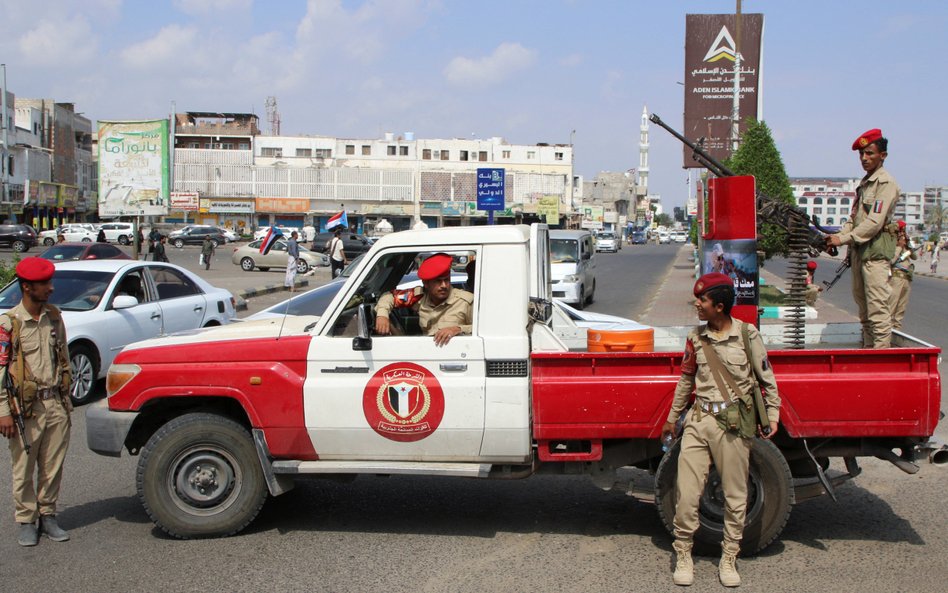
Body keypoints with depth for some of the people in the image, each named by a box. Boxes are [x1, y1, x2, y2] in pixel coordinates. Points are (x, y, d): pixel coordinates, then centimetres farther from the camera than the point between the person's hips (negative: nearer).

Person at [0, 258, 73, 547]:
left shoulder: (54, 317, 8)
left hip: (55, 404, 4)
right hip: (27, 407, -4)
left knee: (53, 466, 9)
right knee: (24, 469, 4)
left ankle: (47, 515, 22)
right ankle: (26, 522, 17)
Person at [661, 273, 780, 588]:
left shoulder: (747, 335, -4)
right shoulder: (696, 337, 6)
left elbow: (767, 379, 4)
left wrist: (772, 415, -1)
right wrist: (672, 418, 21)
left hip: (733, 423, -2)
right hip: (698, 420, 3)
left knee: (735, 496, 7)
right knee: (687, 493, 0)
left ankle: (728, 559, 22)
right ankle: (683, 555, 15)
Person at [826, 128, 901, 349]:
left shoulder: (886, 183, -9)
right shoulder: (864, 184, 18)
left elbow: (875, 222, -18)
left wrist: (843, 239, -18)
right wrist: (838, 235, 1)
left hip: (876, 249, -9)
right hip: (858, 248, 9)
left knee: (877, 304, -11)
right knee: (862, 303, 13)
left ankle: (882, 350, -10)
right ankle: (868, 348, 20)